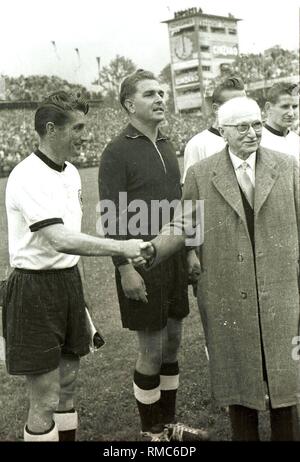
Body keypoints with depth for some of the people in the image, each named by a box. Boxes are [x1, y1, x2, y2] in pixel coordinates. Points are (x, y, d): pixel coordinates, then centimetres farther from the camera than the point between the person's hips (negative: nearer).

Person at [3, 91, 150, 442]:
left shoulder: (70, 173, 9)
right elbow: (59, 240, -29)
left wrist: (78, 289, 17)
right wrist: (121, 248, -26)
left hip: (68, 281, 8)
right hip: (35, 287, -8)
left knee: (66, 385, 17)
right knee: (45, 400, 0)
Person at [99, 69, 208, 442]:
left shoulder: (166, 145, 11)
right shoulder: (116, 152, -11)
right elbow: (111, 218, -14)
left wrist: (190, 250, 14)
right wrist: (125, 269, -19)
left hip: (174, 261, 7)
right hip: (142, 267, -7)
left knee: (172, 343, 14)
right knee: (151, 352, 3)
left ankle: (168, 424, 31)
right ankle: (152, 432, 21)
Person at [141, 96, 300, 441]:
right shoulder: (200, 174, 0)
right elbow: (184, 225, 4)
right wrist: (152, 251, -13)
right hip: (227, 299, 0)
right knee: (238, 380, 11)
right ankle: (243, 435, 29)